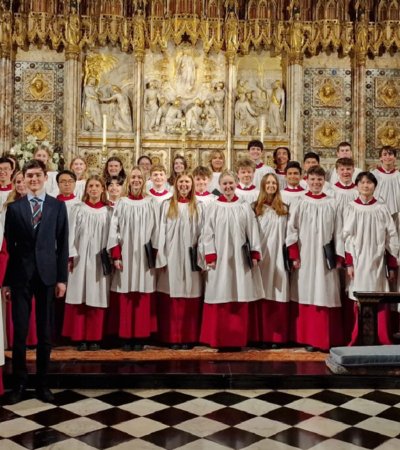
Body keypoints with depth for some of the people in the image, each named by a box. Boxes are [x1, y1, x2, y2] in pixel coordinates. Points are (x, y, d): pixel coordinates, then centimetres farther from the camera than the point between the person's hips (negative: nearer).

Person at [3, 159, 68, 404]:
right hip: (21, 275, 0)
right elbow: (9, 245, 5)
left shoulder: (58, 206, 4)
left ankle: (43, 383, 19)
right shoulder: (14, 207, 6)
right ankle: (20, 383, 17)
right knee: (20, 332, 3)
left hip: (47, 274, 0)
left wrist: (62, 277, -3)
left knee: (45, 333, 7)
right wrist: (6, 279, 1)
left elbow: (63, 244, 2)